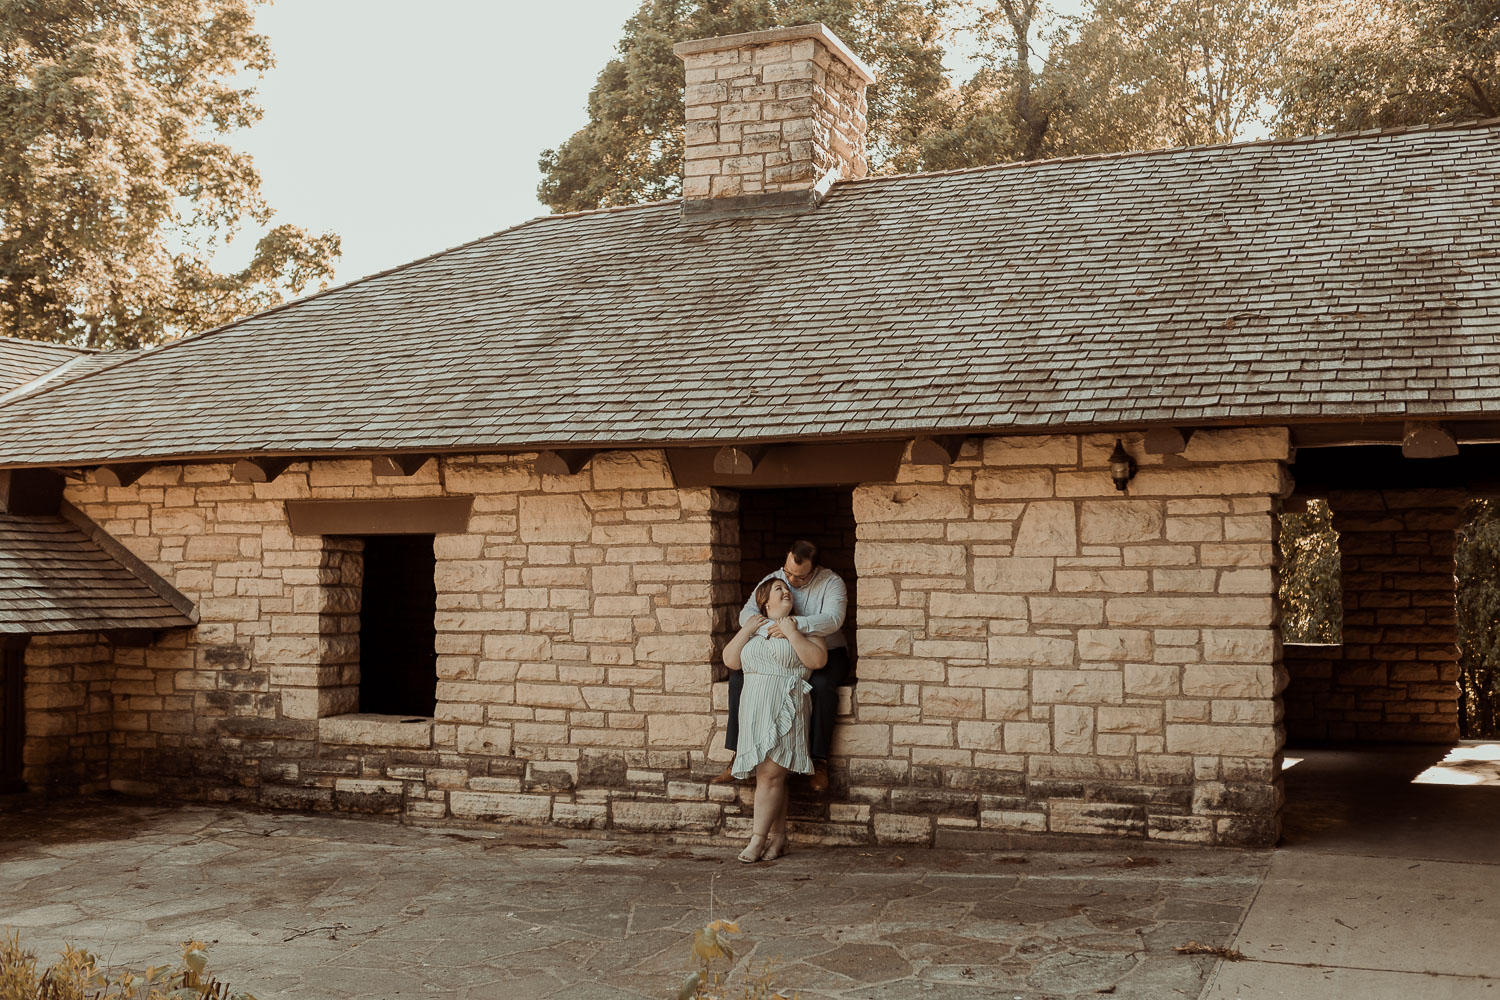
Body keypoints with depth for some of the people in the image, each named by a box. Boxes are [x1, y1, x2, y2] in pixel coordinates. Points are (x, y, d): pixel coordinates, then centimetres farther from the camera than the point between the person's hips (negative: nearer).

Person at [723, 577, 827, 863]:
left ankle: (758, 838, -7)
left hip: (786, 707, -4)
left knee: (770, 773, -11)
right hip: (755, 706, 4)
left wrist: (791, 633, -9)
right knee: (769, 775, 2)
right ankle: (778, 838, 7)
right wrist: (746, 630, 2)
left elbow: (817, 660, -7)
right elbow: (730, 661, 11)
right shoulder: (754, 628, 21)